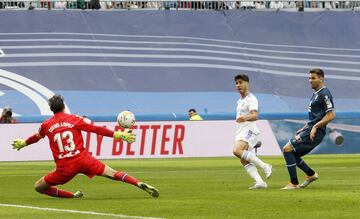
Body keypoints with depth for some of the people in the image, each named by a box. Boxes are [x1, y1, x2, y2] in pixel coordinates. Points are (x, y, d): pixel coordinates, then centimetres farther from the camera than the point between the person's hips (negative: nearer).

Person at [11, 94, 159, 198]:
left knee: (39, 187, 15)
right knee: (112, 174, 4)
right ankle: (140, 184, -18)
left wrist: (23, 143, 51)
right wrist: (117, 135, 6)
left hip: (64, 167, -1)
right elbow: (97, 129, 1)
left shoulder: (46, 126, 9)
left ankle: (73, 196, 5)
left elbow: (36, 137, 30)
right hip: (82, 159, 1)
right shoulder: (75, 119, 5)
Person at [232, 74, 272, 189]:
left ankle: (265, 166, -24)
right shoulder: (240, 101, 21)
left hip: (249, 130, -9)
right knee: (243, 160, -4)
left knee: (237, 151, -30)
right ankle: (259, 181, -10)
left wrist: (245, 118, -44)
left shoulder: (251, 99, -8)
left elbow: (254, 116, -25)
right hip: (241, 132, 9)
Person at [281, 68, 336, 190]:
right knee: (292, 154, 12)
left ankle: (294, 183, -13)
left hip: (315, 132, -10)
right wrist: (303, 129, 21)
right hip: (309, 130, 10)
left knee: (287, 149, -15)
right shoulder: (316, 94, 19)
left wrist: (315, 127, -19)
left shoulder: (324, 94, -12)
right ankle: (311, 174, 21)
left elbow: (331, 115, -19)